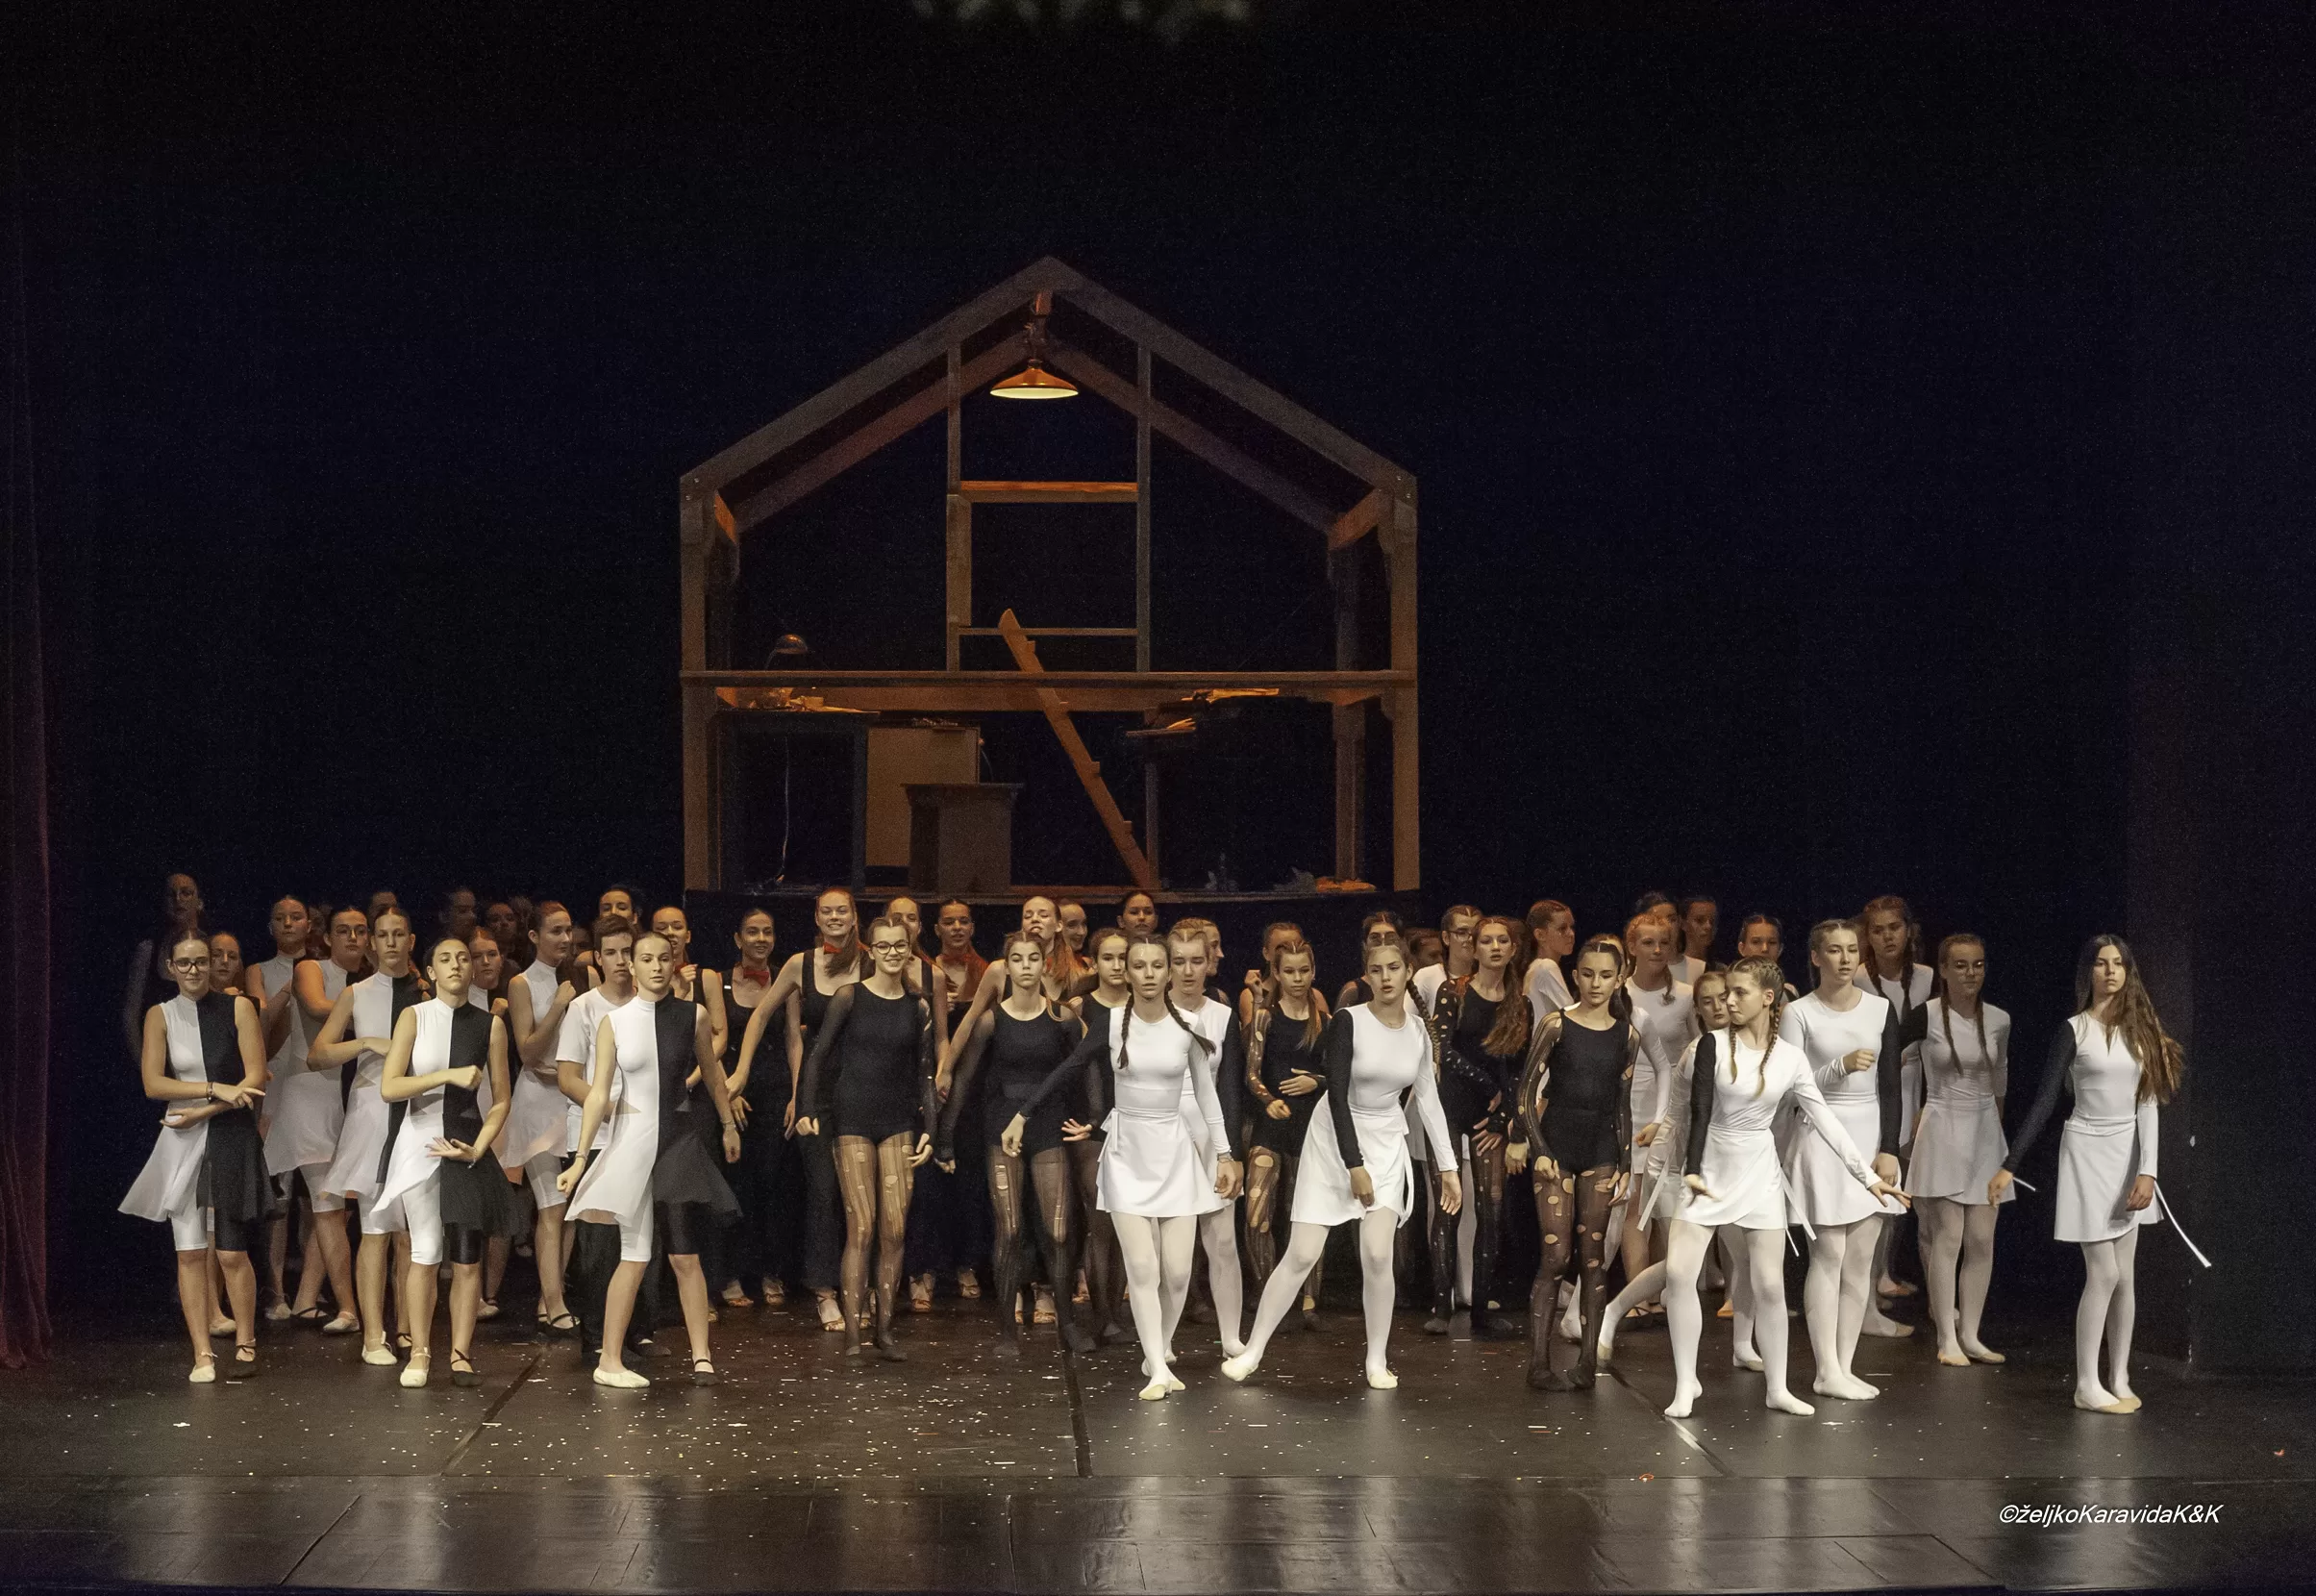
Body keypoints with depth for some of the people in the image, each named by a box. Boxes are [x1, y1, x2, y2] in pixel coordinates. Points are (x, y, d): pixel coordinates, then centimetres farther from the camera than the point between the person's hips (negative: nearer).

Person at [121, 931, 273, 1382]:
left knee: (231, 1253, -4)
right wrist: (217, 1089, -13)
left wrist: (201, 1113, -10)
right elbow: (153, 1083, -4)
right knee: (190, 1252, 0)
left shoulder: (238, 1008, 1)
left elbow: (255, 1079, -4)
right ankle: (202, 1355, 5)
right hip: (181, 1142, 2)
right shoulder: (160, 1016, 6)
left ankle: (245, 1345, 12)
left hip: (231, 1140, -2)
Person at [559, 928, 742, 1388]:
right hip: (631, 1139, -1)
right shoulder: (614, 1022, -1)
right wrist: (581, 1157, -6)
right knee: (635, 1256, -1)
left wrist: (728, 1125, 24)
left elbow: (712, 1073, 17)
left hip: (679, 1140, 1)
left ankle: (701, 1356, 6)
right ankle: (610, 1360, 8)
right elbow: (598, 1092, -2)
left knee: (684, 1255, -1)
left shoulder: (693, 1016, 1)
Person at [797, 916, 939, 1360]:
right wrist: (807, 1110, -12)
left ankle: (886, 1329, 8)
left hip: (899, 1120, 3)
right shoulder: (849, 997, -2)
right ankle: (852, 1332, -4)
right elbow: (819, 1055, -2)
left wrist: (929, 1129, 4)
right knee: (861, 1228, -9)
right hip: (853, 1118, -3)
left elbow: (924, 1074, 11)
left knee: (895, 1229, -1)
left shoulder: (919, 1007, 8)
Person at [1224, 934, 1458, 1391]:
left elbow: (1428, 1099, 8)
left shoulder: (1418, 1029, 0)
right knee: (1301, 1254, -4)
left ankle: (1377, 1360, 4)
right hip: (1334, 1139, -3)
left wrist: (1447, 1168, 8)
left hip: (1386, 1145, 3)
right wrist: (1354, 1164, -19)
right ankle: (1253, 1351, 8)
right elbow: (1338, 1095, -16)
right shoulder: (1348, 1021, -14)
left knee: (1377, 1255, -12)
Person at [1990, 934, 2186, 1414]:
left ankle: (2119, 1380, 15)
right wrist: (2009, 1166, -13)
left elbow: (2148, 1104, 1)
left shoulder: (2140, 1030, 6)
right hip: (2089, 1152, -5)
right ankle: (2087, 1385, 0)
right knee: (2104, 1274, -7)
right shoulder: (2073, 1031, -6)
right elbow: (2045, 1102, -8)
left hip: (2129, 1155, 5)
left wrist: (2147, 1171, -9)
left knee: (2125, 1276, 7)